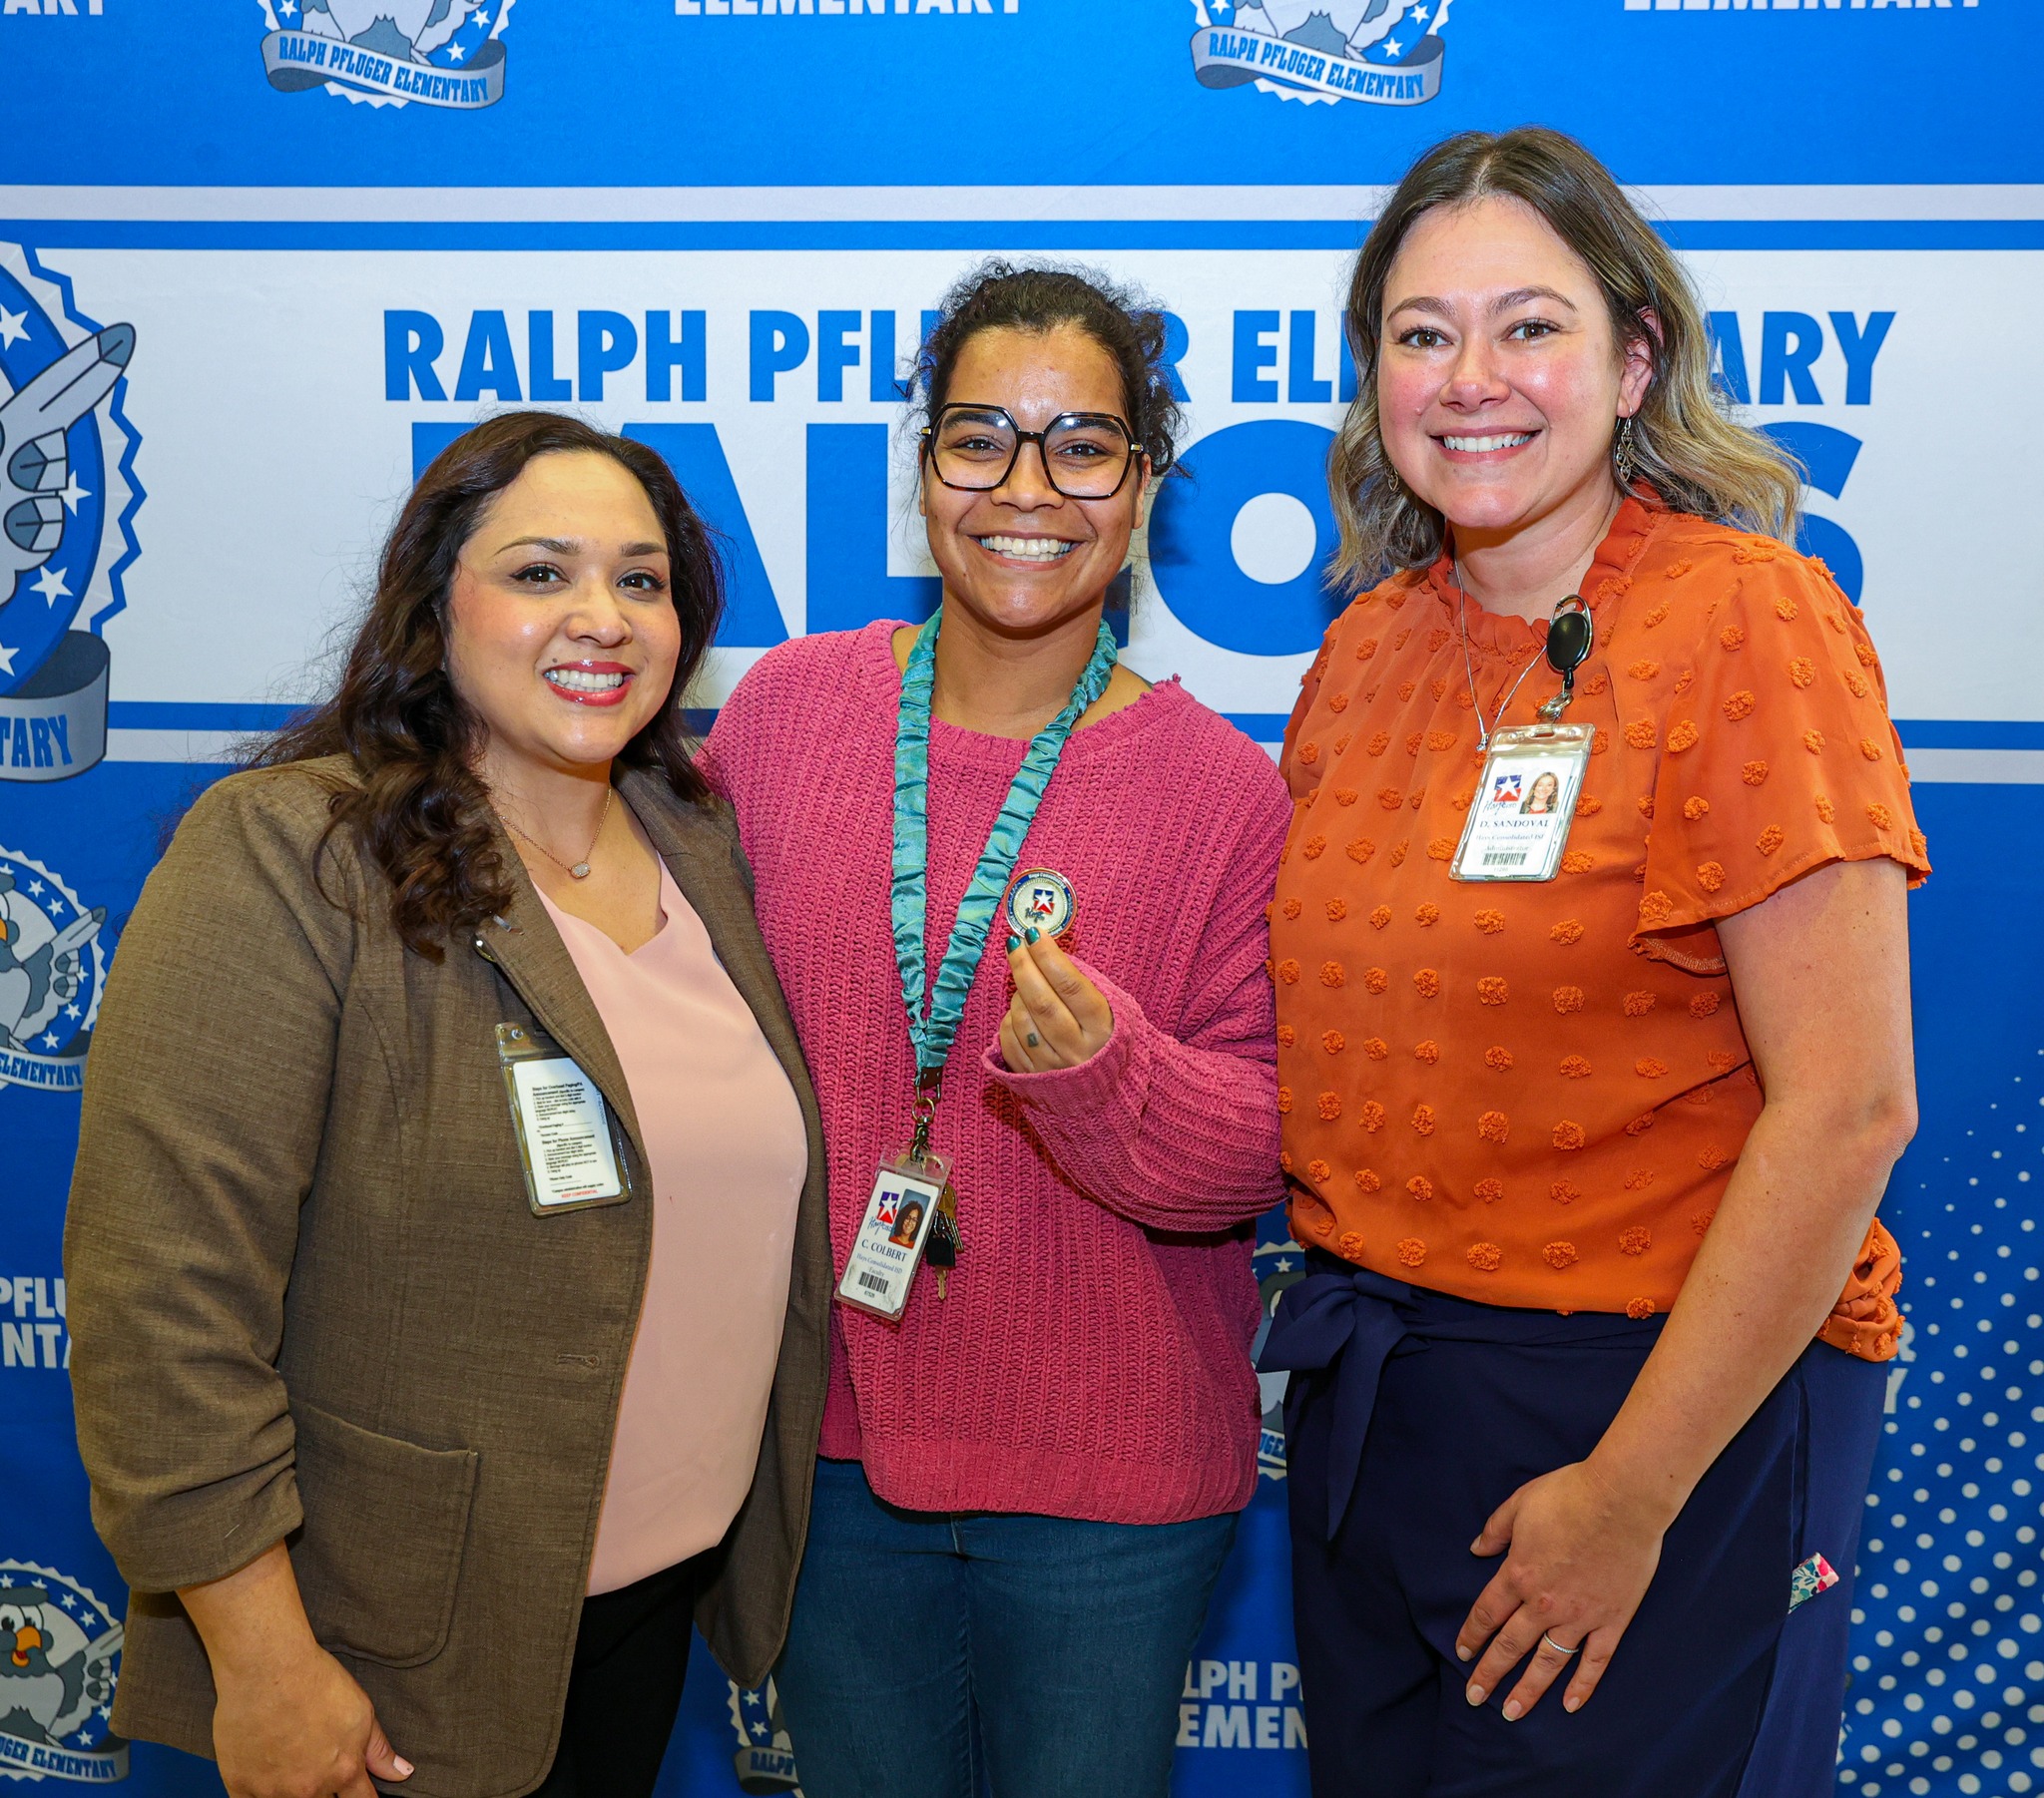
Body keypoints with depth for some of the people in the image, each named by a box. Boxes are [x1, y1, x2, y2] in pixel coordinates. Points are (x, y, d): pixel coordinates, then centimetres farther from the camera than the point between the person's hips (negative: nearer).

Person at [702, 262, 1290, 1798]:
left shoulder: (1226, 790, -10)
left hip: (1110, 1475, -2)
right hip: (829, 1435, 3)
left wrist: (1103, 1069, -28)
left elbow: (1263, 1148, -9)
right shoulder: (787, 706, -3)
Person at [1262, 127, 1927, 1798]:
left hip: (1679, 1402, -6)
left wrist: (1630, 1490, -17)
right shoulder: (1367, 650, 5)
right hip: (1369, 1396, 6)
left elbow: (1847, 1109, -18)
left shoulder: (1744, 618, -14)